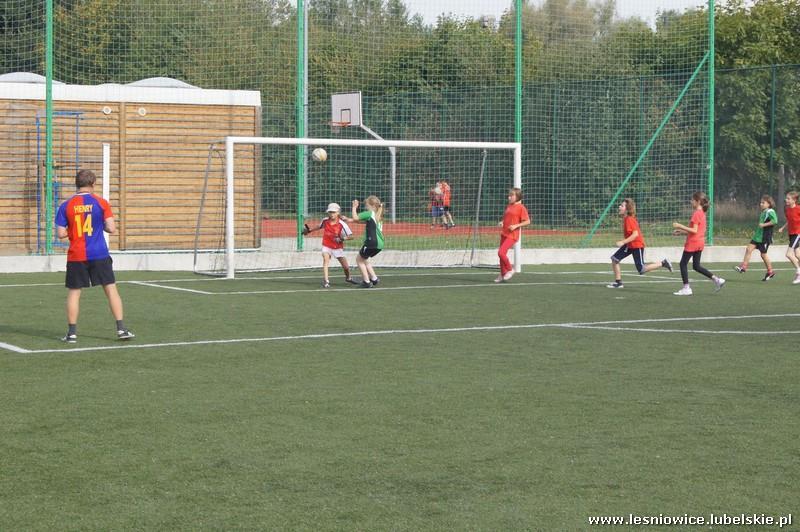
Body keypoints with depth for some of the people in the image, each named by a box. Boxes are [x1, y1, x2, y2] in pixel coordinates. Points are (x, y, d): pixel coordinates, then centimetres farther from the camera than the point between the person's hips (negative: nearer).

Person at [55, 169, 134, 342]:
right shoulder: (101, 203, -3)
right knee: (111, 289, 5)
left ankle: (72, 332, 8)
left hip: (76, 256, 1)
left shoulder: (66, 206, 0)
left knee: (74, 292, 8)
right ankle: (121, 329, 2)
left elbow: (61, 233, -3)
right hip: (99, 255, -1)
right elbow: (111, 228, -7)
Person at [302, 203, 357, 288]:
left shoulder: (342, 224, -19)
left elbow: (351, 236, -16)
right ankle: (326, 281, -31)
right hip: (327, 246, 1)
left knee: (346, 267, 6)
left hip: (338, 247, -1)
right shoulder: (325, 221, -9)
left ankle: (348, 278, 40)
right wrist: (310, 230, 24)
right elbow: (319, 226, 16)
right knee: (325, 260, -26)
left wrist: (343, 238, -33)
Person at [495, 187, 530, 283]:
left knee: (501, 253, -16)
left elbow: (527, 221, -12)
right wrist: (502, 222, 5)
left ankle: (510, 270, 3)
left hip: (512, 235, -8)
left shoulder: (521, 208, -10)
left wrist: (516, 226, -20)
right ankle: (503, 274, 24)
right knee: (502, 254, 11)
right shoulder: (509, 206, 13)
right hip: (504, 233, 8)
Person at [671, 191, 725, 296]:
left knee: (683, 264, 0)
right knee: (696, 266, 14)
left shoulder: (696, 214, -15)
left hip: (693, 243, -9)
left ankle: (686, 288, -1)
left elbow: (694, 230, -21)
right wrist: (682, 232, 16)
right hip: (699, 243, 9)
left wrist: (680, 226, -19)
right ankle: (716, 279, 7)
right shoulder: (702, 213, 14)